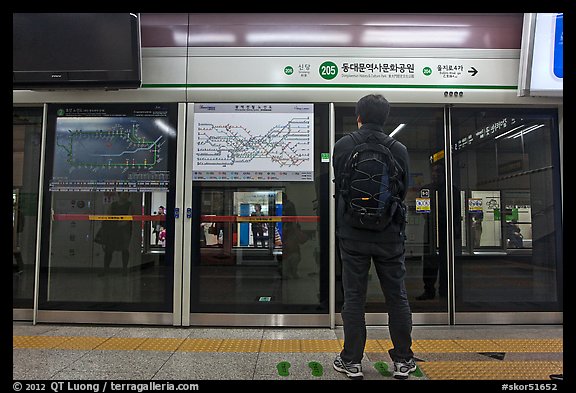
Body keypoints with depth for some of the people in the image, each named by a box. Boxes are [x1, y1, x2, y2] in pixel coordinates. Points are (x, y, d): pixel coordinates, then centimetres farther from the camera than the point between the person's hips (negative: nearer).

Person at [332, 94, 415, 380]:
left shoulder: (343, 146, -5)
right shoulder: (399, 150, -3)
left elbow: (338, 187, 4)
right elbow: (404, 191, 6)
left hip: (353, 234, -1)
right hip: (390, 235, 1)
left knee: (353, 297, 8)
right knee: (397, 297, 12)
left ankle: (352, 361, 17)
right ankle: (403, 361, 23)